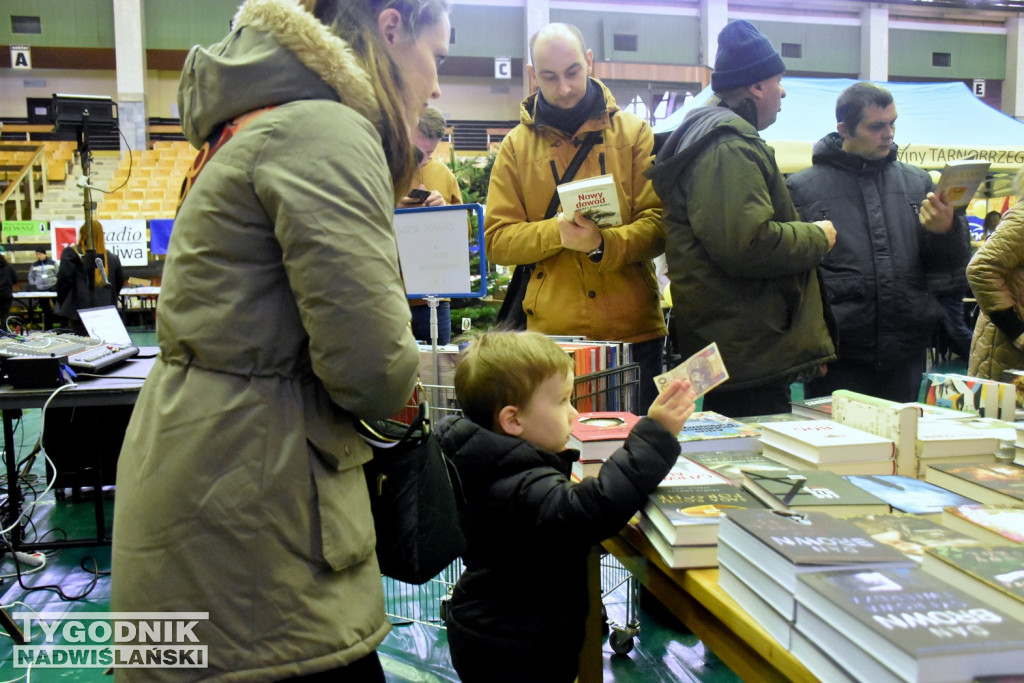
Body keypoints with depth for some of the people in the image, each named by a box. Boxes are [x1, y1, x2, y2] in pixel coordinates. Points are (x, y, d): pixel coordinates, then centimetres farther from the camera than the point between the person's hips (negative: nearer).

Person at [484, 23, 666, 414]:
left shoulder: (633, 132, 7)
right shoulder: (516, 146, 8)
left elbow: (659, 224, -1)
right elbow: (496, 241, 1)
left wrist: (603, 243, -20)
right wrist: (556, 231, -17)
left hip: (633, 332, 1)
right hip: (551, 334, 0)